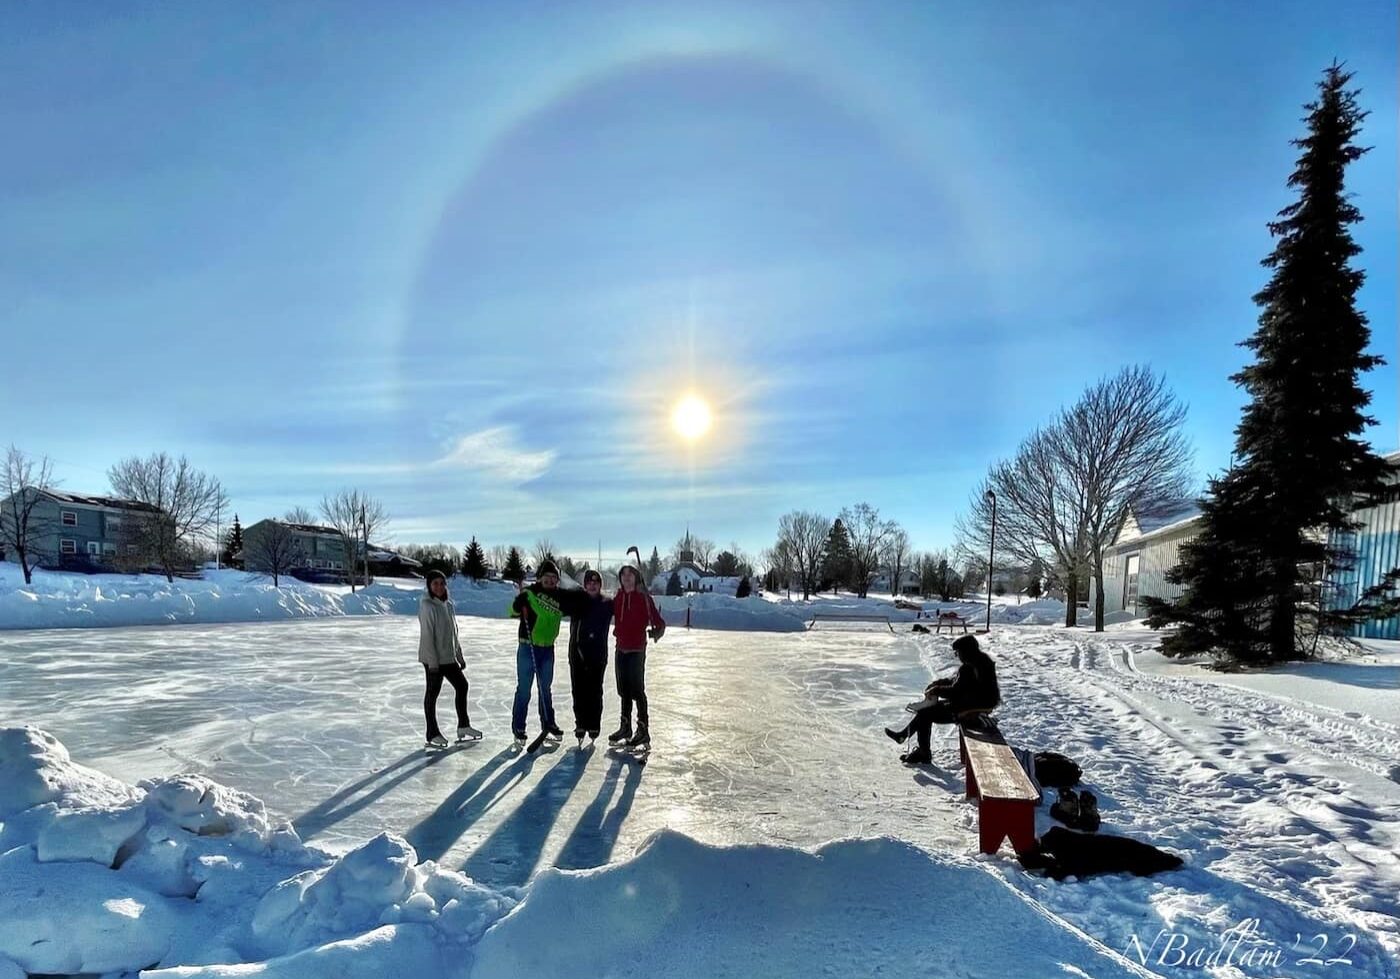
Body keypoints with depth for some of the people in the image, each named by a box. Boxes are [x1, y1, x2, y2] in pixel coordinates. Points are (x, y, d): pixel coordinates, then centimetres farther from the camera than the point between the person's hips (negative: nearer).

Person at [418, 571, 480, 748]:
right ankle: (433, 735, 14)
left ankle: (463, 727, 24)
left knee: (461, 685, 13)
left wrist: (460, 656, 18)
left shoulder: (448, 604, 9)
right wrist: (433, 662, -21)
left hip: (449, 657, 8)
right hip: (433, 659, -8)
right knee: (432, 692, 2)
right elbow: (426, 635, -19)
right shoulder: (427, 606, -16)